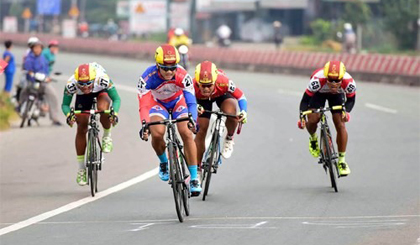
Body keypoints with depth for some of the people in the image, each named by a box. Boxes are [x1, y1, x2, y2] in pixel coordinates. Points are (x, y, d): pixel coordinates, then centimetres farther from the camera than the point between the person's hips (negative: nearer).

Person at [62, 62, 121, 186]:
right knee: (81, 129, -4)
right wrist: (68, 115, -46)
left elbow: (116, 99, -30)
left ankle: (107, 136, -5)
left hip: (101, 92, -2)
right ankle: (81, 168, 9)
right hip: (82, 97, 2)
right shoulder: (71, 84, -37)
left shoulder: (102, 79, -40)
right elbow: (65, 104, -24)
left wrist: (115, 113, -49)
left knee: (103, 109, -35)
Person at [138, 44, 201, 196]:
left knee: (186, 133, -22)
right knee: (157, 134, -26)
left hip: (178, 102, 0)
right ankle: (163, 163, 7)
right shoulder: (148, 77, -34)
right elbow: (143, 104, -36)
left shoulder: (182, 76, -34)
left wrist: (193, 120, -55)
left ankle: (194, 179, -16)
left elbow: (191, 101, -37)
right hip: (157, 103, 0)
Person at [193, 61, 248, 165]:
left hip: (222, 94, -1)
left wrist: (243, 112, -48)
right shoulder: (193, 86, -41)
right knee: (201, 130, -6)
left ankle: (229, 139, -1)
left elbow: (241, 97, -29)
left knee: (230, 112, -32)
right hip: (202, 99, 1)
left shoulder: (223, 82, -41)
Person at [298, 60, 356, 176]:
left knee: (341, 125, -13)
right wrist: (302, 117, -44)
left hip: (337, 95, 1)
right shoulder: (318, 80, -43)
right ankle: (313, 138, 17)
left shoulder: (348, 82, -37)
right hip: (319, 93, -1)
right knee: (312, 120, -21)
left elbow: (351, 99, -17)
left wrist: (346, 111, -37)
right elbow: (305, 99, -32)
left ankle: (342, 160, 0)